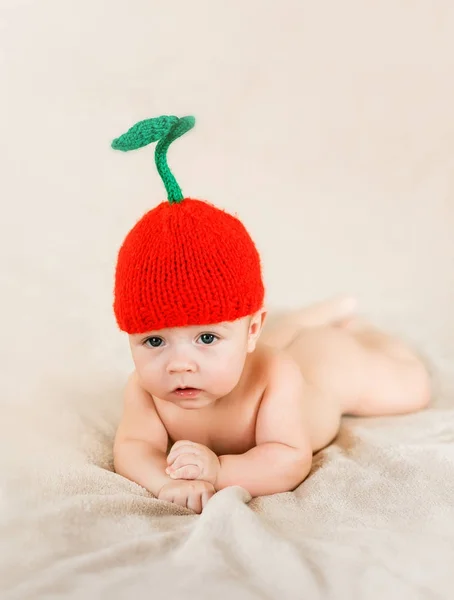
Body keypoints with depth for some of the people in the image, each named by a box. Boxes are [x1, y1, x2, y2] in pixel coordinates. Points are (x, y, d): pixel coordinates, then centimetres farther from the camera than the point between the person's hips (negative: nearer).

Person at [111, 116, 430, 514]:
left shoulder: (272, 376, -50)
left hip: (329, 359, -3)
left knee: (412, 388, 20)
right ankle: (332, 311, 61)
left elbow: (291, 460, -51)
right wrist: (166, 481, -64)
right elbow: (133, 448, -42)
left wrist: (219, 471, -67)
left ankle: (356, 327, 41)